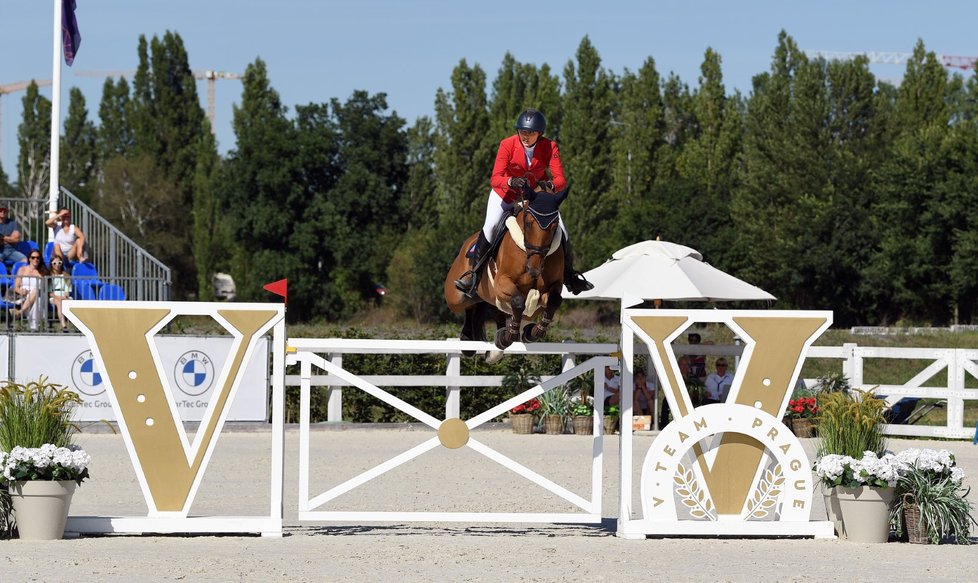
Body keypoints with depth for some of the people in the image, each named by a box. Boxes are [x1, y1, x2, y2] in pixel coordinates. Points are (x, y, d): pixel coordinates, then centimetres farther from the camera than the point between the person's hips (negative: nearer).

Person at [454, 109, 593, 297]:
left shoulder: (549, 147, -21)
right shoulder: (507, 145, -25)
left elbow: (561, 180, -27)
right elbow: (495, 179, -31)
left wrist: (550, 186, -51)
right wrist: (512, 181, -52)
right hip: (506, 194, -2)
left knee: (561, 231, -6)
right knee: (490, 226, -23)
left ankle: (569, 275, 17)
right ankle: (473, 271, -9)